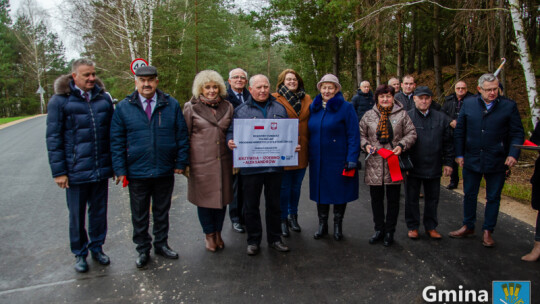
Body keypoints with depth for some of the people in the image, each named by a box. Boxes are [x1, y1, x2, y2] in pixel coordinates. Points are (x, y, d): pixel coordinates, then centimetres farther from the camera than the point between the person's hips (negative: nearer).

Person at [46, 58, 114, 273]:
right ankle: (80, 254, 29)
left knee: (99, 212, 15)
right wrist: (59, 171, -9)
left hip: (101, 170, 3)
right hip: (76, 172, -3)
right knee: (77, 215, 11)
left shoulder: (104, 98, 6)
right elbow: (53, 138, -5)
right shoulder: (60, 100, -5)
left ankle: (97, 248, 34)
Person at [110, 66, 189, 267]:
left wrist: (181, 163, -3)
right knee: (140, 216, 13)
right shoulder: (123, 107, -1)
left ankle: (161, 244, 35)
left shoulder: (171, 105, 0)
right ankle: (143, 250, 30)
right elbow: (116, 142, 0)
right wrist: (120, 170, -6)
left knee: (162, 212, 17)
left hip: (165, 172, 1)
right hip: (137, 173, 0)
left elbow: (182, 135, 2)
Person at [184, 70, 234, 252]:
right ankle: (209, 234, 26)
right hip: (201, 161, -2)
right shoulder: (191, 108, 0)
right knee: (204, 198, 7)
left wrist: (236, 161, 10)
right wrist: (184, 162, -1)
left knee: (222, 197, 10)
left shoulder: (228, 107, 9)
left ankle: (218, 232, 30)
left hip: (223, 161, 3)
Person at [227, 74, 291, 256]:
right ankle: (253, 241, 23)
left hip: (275, 165, 2)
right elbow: (231, 132, 2)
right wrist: (230, 142, -19)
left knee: (274, 204, 13)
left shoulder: (279, 108, 12)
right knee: (251, 206, 7)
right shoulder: (241, 111, 4)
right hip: (250, 166, -2)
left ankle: (274, 239, 29)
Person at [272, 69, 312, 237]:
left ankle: (293, 216, 31)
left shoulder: (307, 100, 10)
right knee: (284, 186, 3)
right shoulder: (275, 99, -3)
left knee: (296, 185, 15)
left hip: (301, 150, 4)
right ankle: (283, 219, 19)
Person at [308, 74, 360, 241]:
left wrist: (352, 159, -16)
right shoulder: (313, 108, 8)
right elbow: (309, 132, 12)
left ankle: (338, 225, 27)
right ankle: (322, 225, 26)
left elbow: (353, 135, -10)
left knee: (339, 191, 8)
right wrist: (308, 155, 6)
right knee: (321, 190, 10)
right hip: (318, 160, 4)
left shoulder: (346, 108, -6)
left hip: (338, 160, -4)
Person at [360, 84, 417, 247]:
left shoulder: (402, 114, 3)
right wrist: (366, 144, -8)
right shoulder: (369, 115, 7)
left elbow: (411, 134, 4)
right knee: (376, 198, 10)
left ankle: (389, 232, 22)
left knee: (393, 199, 7)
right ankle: (379, 229, 26)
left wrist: (401, 145, -12)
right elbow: (361, 133, 11)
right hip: (374, 165, 1)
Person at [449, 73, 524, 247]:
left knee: (493, 197, 10)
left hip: (497, 161, -1)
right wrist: (459, 154, 1)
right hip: (471, 159, 2)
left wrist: (513, 154, -15)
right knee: (469, 195, 13)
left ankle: (488, 231, 24)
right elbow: (459, 131, 5)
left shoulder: (509, 106, -5)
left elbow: (517, 133, -1)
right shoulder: (468, 103, 0)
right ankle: (468, 227, 30)